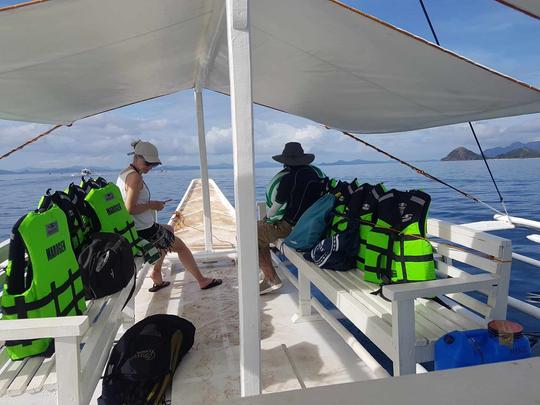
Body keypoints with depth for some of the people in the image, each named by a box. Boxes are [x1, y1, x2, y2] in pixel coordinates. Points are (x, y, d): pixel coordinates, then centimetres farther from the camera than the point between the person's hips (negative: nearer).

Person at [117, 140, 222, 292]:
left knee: (169, 230, 33)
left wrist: (151, 204, 9)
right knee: (181, 246, 6)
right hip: (144, 231, -10)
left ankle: (156, 273, 30)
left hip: (132, 230, 10)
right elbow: (130, 209, -26)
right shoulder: (135, 177, -20)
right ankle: (202, 280, 18)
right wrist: (151, 205, -13)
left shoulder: (124, 174, 10)